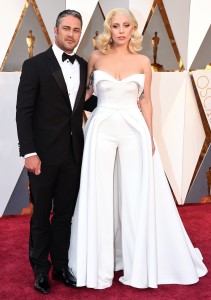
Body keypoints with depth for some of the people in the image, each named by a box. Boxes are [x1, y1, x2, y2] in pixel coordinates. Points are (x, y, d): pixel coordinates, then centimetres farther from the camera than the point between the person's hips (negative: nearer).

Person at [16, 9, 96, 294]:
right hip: (44, 153, -4)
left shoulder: (83, 66, 8)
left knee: (65, 214, 13)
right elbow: (24, 112, -9)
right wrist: (29, 152, -16)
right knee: (41, 214, 10)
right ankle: (40, 269, 27)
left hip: (73, 153, 4)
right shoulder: (35, 65, -6)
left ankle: (61, 266, 28)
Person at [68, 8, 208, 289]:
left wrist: (150, 137, -1)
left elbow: (146, 101, 5)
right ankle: (99, 261, 20)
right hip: (101, 129, 0)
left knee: (137, 195, 5)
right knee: (99, 195, 4)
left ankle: (137, 261, 22)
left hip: (134, 130, 0)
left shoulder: (143, 61, 4)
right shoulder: (96, 58, 4)